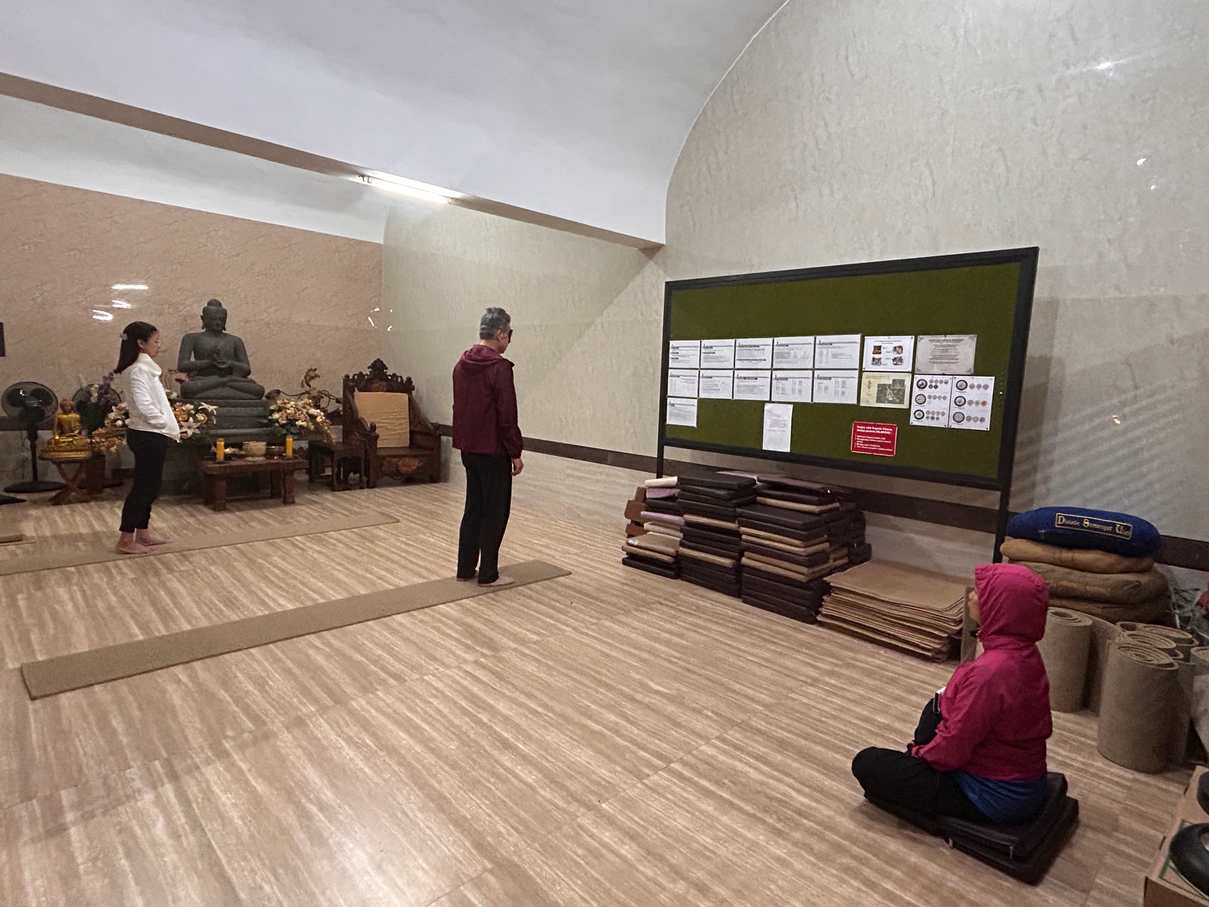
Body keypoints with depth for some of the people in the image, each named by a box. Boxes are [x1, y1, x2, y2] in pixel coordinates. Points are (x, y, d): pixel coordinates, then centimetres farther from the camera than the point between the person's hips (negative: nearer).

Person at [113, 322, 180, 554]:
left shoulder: (145, 368, 14)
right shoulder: (139, 370, -15)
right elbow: (145, 406, -25)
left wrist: (168, 427, 7)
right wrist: (168, 426, -14)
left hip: (152, 435, 10)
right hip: (147, 436, -10)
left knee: (149, 486, 15)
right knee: (143, 486, -3)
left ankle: (142, 533, 24)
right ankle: (126, 540, 4)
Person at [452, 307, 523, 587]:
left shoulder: (462, 364, 9)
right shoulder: (499, 366, -18)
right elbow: (507, 416, -19)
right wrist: (516, 452, -11)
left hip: (468, 448, 9)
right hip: (492, 451, -8)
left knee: (474, 508, 15)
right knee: (495, 512, 1)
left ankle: (465, 568, 21)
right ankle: (488, 574, 9)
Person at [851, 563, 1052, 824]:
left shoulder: (989, 671, -33)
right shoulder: (1026, 653, -5)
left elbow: (953, 748, -25)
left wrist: (920, 752, -5)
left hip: (993, 797, -8)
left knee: (866, 763, -4)